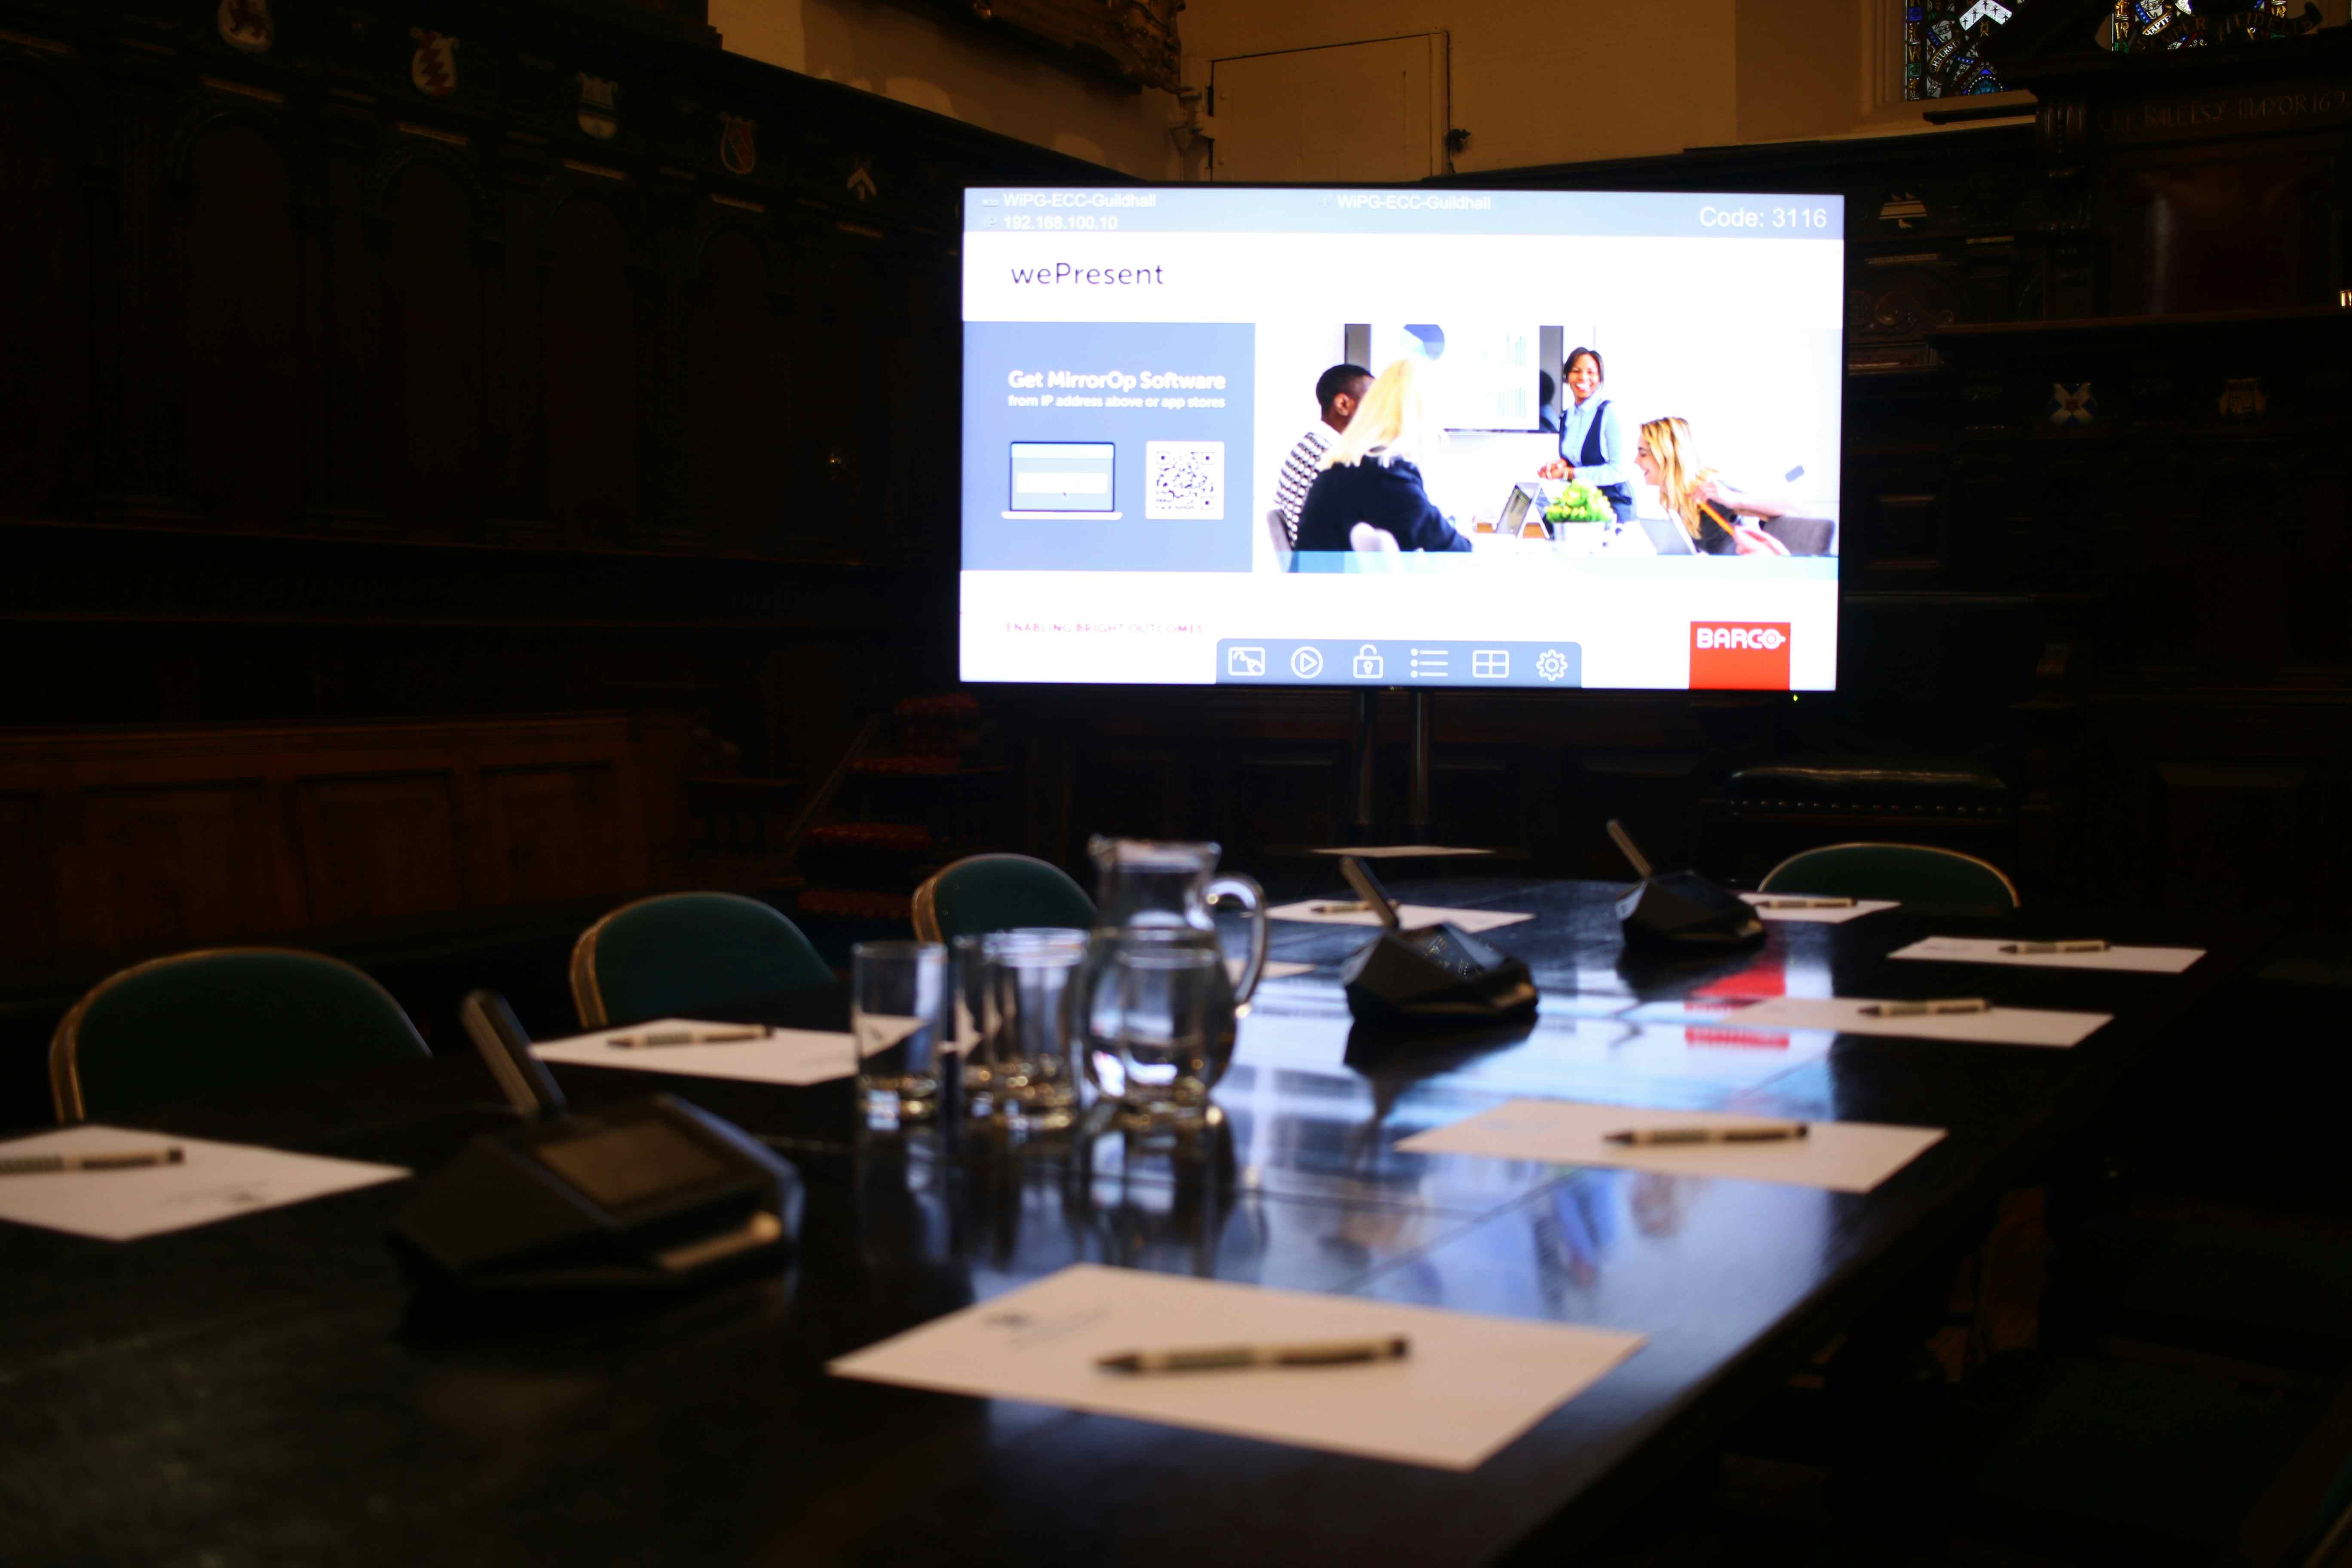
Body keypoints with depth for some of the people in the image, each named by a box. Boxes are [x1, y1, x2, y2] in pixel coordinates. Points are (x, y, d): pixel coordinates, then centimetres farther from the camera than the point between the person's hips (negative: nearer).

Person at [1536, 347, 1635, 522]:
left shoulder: (1610, 412, -9)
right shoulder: (1567, 417, 9)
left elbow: (1618, 471, -13)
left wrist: (1569, 473, -15)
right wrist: (1560, 465, -3)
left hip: (1612, 503, -5)